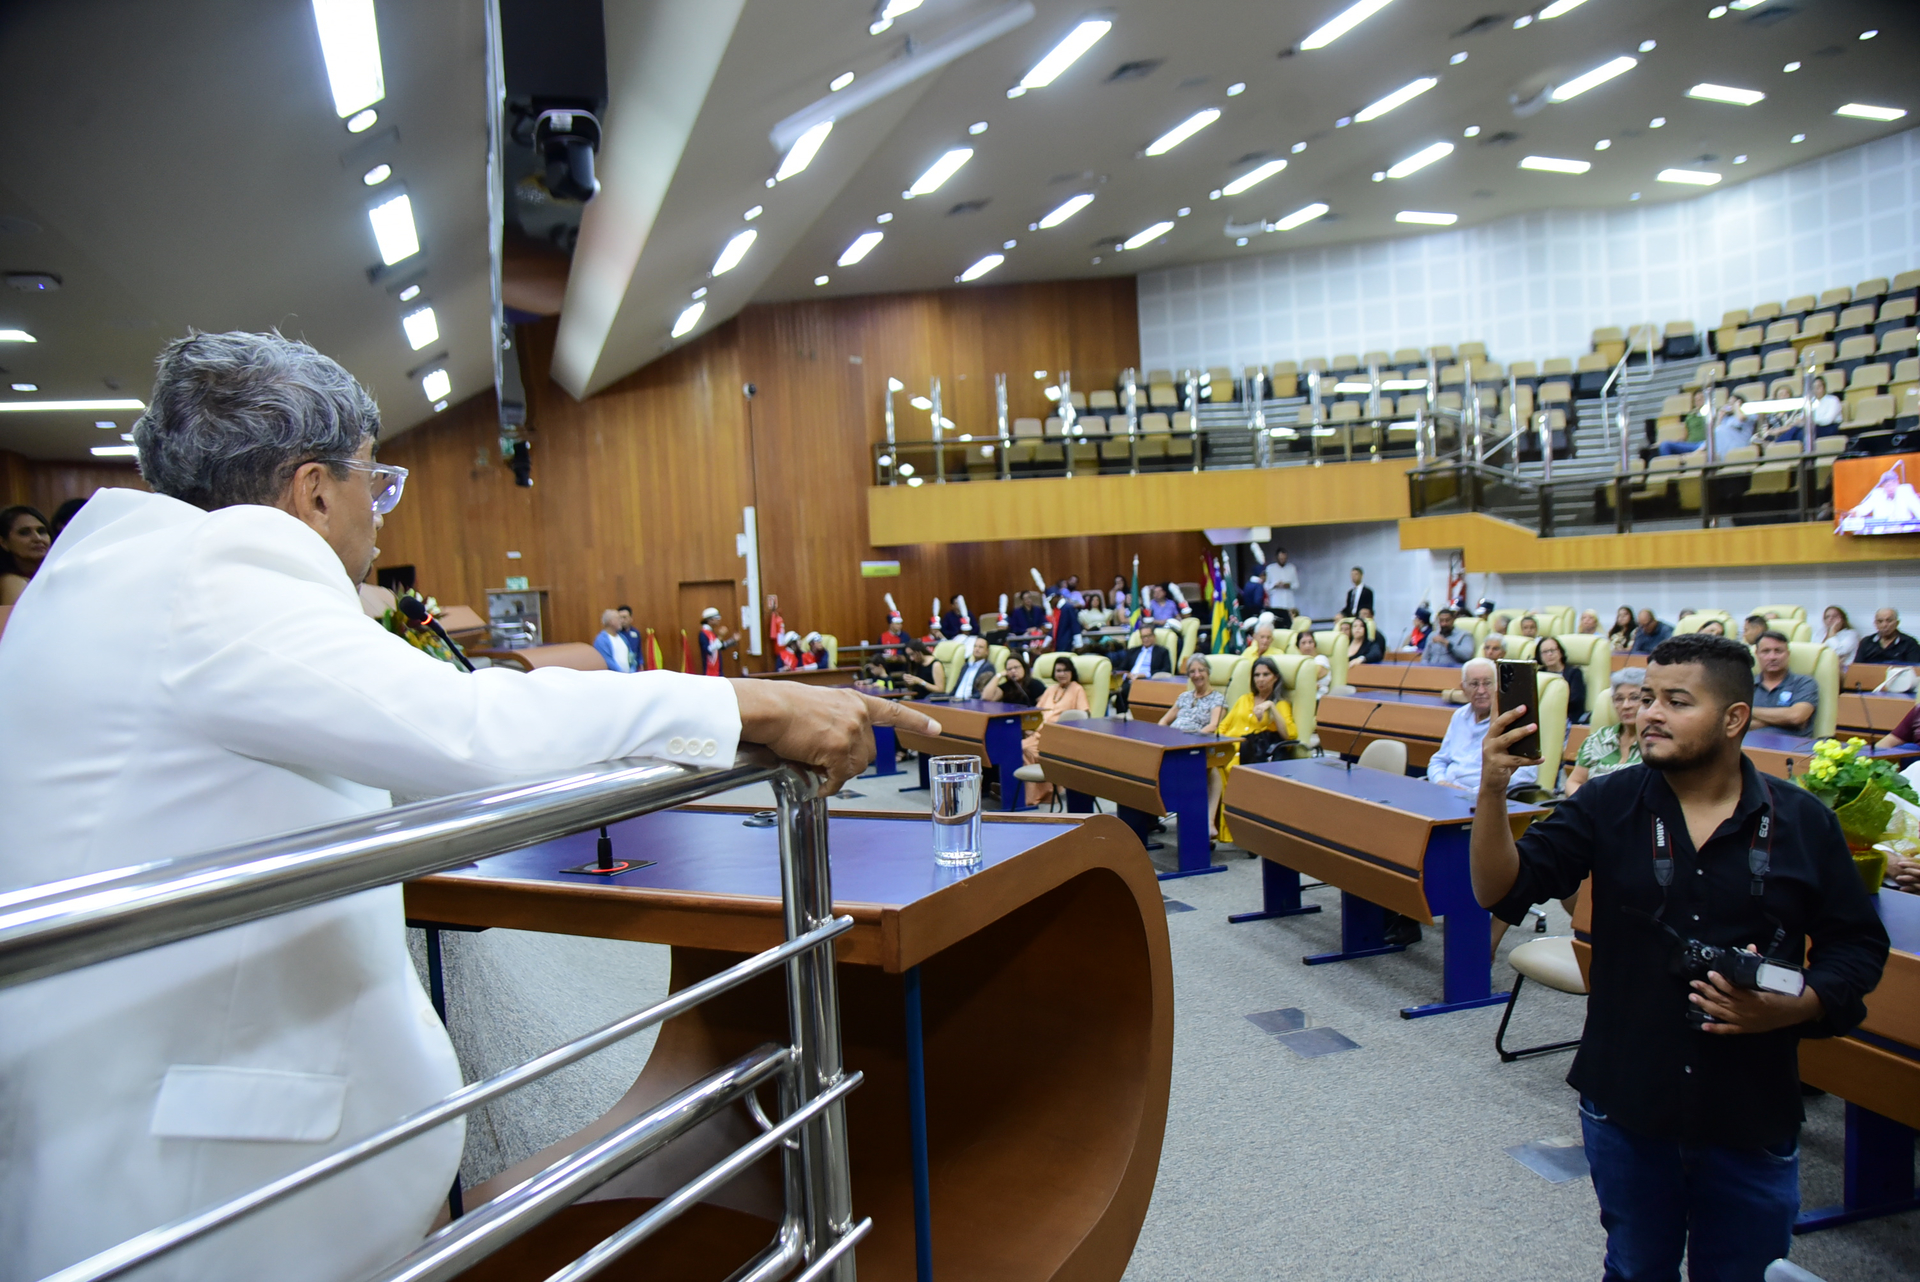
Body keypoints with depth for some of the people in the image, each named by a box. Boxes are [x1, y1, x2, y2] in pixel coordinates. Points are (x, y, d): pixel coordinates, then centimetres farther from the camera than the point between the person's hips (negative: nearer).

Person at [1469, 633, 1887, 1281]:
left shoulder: (1802, 822, -4)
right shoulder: (1607, 805, -6)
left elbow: (1858, 943, 4)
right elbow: (1501, 891, -15)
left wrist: (1796, 1006, -15)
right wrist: (1493, 791, -30)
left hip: (1751, 1113, 0)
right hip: (1627, 1103, 0)